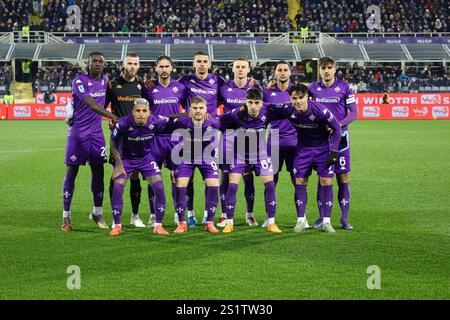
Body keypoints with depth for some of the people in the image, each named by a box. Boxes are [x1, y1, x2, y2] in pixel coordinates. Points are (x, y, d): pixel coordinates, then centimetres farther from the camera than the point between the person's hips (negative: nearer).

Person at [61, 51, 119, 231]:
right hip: (78, 133, -5)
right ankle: (66, 216, 6)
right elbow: (91, 104, -24)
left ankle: (97, 213, 16)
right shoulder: (79, 81, -14)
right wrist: (111, 116, -33)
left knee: (98, 171, 4)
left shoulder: (105, 80, 8)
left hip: (96, 132, 5)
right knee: (72, 171, -1)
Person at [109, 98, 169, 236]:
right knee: (117, 188, -13)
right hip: (126, 158, -1)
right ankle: (117, 226, 3)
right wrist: (119, 165, -11)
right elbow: (114, 144, -11)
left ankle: (158, 226, 3)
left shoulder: (156, 122, -25)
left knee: (159, 187, -10)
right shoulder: (123, 124, -28)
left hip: (146, 158, 1)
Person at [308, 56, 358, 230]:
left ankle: (344, 219, 3)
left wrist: (338, 125, -17)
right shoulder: (313, 88, 5)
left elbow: (353, 113, -3)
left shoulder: (344, 87, -3)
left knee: (343, 178, -2)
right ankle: (322, 217, 11)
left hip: (339, 137, -2)